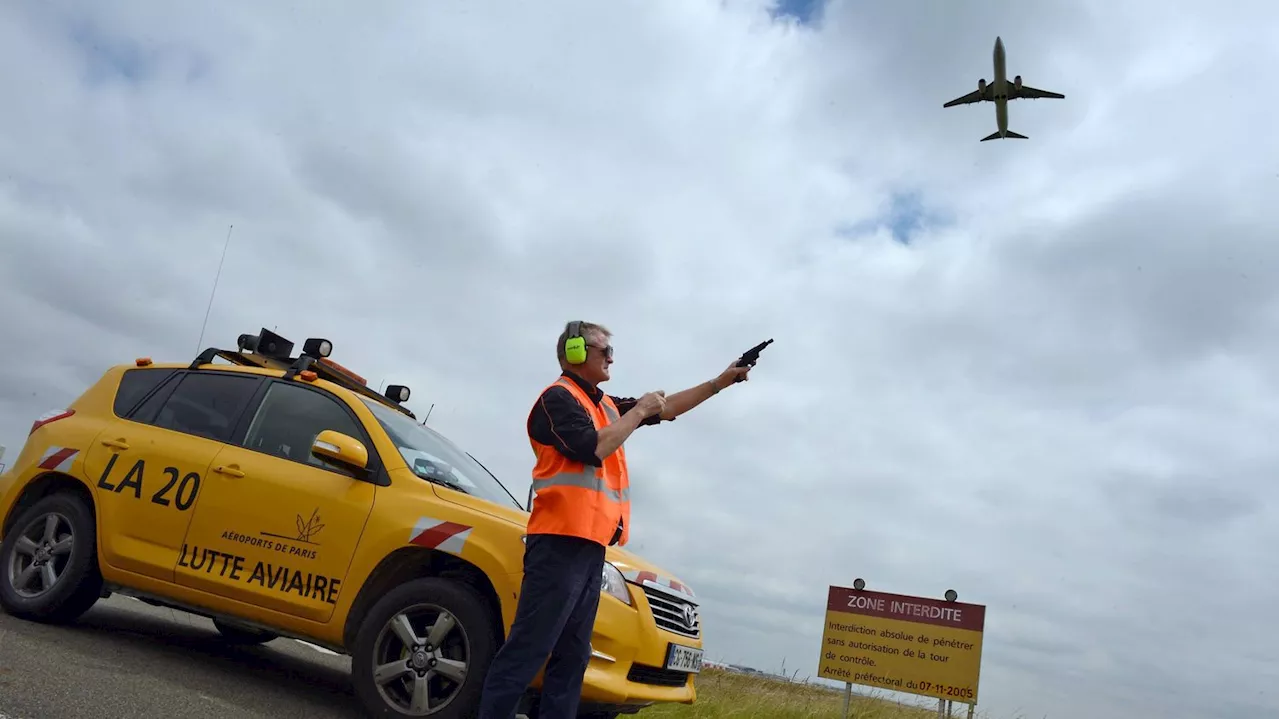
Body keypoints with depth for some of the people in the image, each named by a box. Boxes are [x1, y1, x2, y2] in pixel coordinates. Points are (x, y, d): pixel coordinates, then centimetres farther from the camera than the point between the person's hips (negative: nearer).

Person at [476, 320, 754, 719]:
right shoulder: (558, 397, -4)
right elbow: (592, 448, -18)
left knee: (572, 656, 8)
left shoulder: (603, 404, 22)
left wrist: (720, 382, 23)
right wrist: (639, 410, -6)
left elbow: (666, 409, 27)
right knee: (527, 650, -11)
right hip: (561, 541, -9)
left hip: (590, 544, 9)